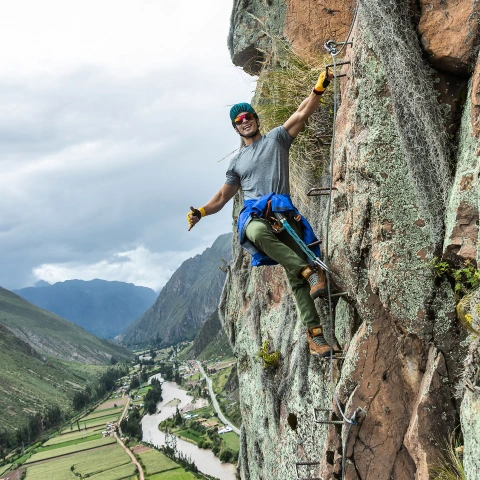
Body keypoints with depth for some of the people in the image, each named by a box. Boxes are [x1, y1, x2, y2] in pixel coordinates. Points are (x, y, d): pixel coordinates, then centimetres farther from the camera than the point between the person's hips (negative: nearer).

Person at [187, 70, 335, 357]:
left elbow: (301, 115, 7)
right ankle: (311, 272, -40)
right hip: (254, 215, 1)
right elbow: (223, 197, 33)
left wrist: (318, 89, -6)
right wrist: (201, 212, 17)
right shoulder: (237, 162, 29)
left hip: (284, 213, -1)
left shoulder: (276, 138, 20)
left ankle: (315, 335, -15)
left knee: (296, 278, -14)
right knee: (258, 231, -40)